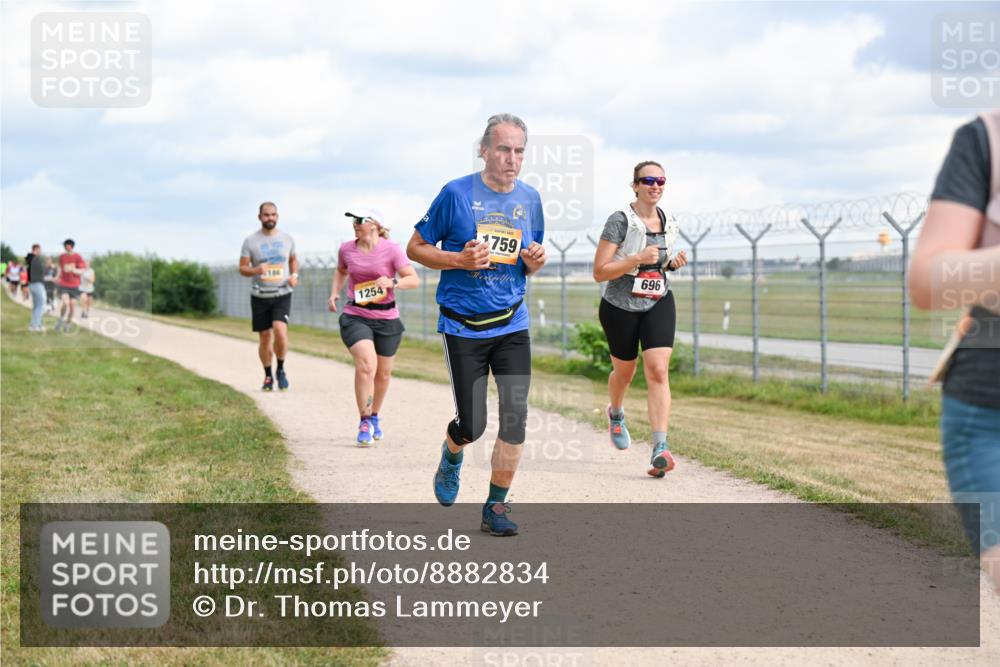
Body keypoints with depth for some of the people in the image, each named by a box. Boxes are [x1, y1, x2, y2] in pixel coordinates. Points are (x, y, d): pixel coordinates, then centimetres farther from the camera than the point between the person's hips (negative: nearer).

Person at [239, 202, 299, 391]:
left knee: (280, 330, -20)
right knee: (264, 338, 5)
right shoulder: (250, 241, -1)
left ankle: (281, 370, 1)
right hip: (260, 296, 0)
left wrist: (295, 275, 2)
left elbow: (293, 259, 21)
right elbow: (242, 268, 0)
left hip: (283, 294, 0)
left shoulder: (287, 239, 5)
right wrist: (256, 270, -22)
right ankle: (268, 376, 24)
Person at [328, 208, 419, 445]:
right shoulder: (346, 249, 1)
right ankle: (365, 422, -16)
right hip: (355, 317, 0)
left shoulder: (391, 250, -9)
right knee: (366, 365, -22)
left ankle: (374, 417, 37)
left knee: (383, 372, 13)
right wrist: (335, 292, 8)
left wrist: (392, 282, -28)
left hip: (387, 319, 0)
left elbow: (414, 280, -11)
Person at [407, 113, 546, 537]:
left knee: (515, 417, -6)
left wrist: (535, 260, -5)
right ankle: (451, 455, 34)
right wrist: (459, 259, -17)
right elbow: (415, 248, -1)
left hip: (511, 325, 4)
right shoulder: (457, 194, -8)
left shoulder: (529, 199, 6)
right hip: (463, 327, -3)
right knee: (472, 425, -3)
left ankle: (496, 507, 7)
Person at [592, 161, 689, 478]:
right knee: (624, 371, 16)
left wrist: (674, 263, 0)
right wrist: (638, 258, -27)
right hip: (621, 306, -3)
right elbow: (599, 273, -17)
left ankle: (660, 448, -21)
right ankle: (615, 413, 52)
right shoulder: (620, 221, -14)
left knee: (658, 370, -15)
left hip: (659, 303, 3)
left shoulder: (668, 223, 4)